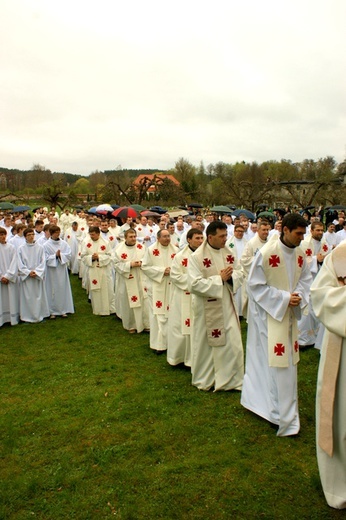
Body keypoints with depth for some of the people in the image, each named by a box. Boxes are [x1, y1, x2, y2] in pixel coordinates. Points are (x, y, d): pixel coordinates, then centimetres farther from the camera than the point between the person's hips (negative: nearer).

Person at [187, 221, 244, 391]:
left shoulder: (229, 253, 3)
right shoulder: (196, 257, -14)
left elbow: (240, 273, 7)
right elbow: (195, 284, -21)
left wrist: (230, 276, -15)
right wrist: (220, 278, -21)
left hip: (227, 305, 5)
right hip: (206, 308, -5)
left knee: (232, 343, 7)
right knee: (206, 344, 11)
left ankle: (231, 379, 26)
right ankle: (204, 380, 31)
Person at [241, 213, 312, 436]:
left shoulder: (300, 254, 2)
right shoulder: (266, 253, -18)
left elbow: (305, 280, 11)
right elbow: (255, 285, -15)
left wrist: (299, 297, -10)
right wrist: (284, 298, -18)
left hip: (290, 315, 7)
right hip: (269, 314, -7)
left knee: (288, 361, 15)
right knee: (277, 363, -3)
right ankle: (284, 417, 10)